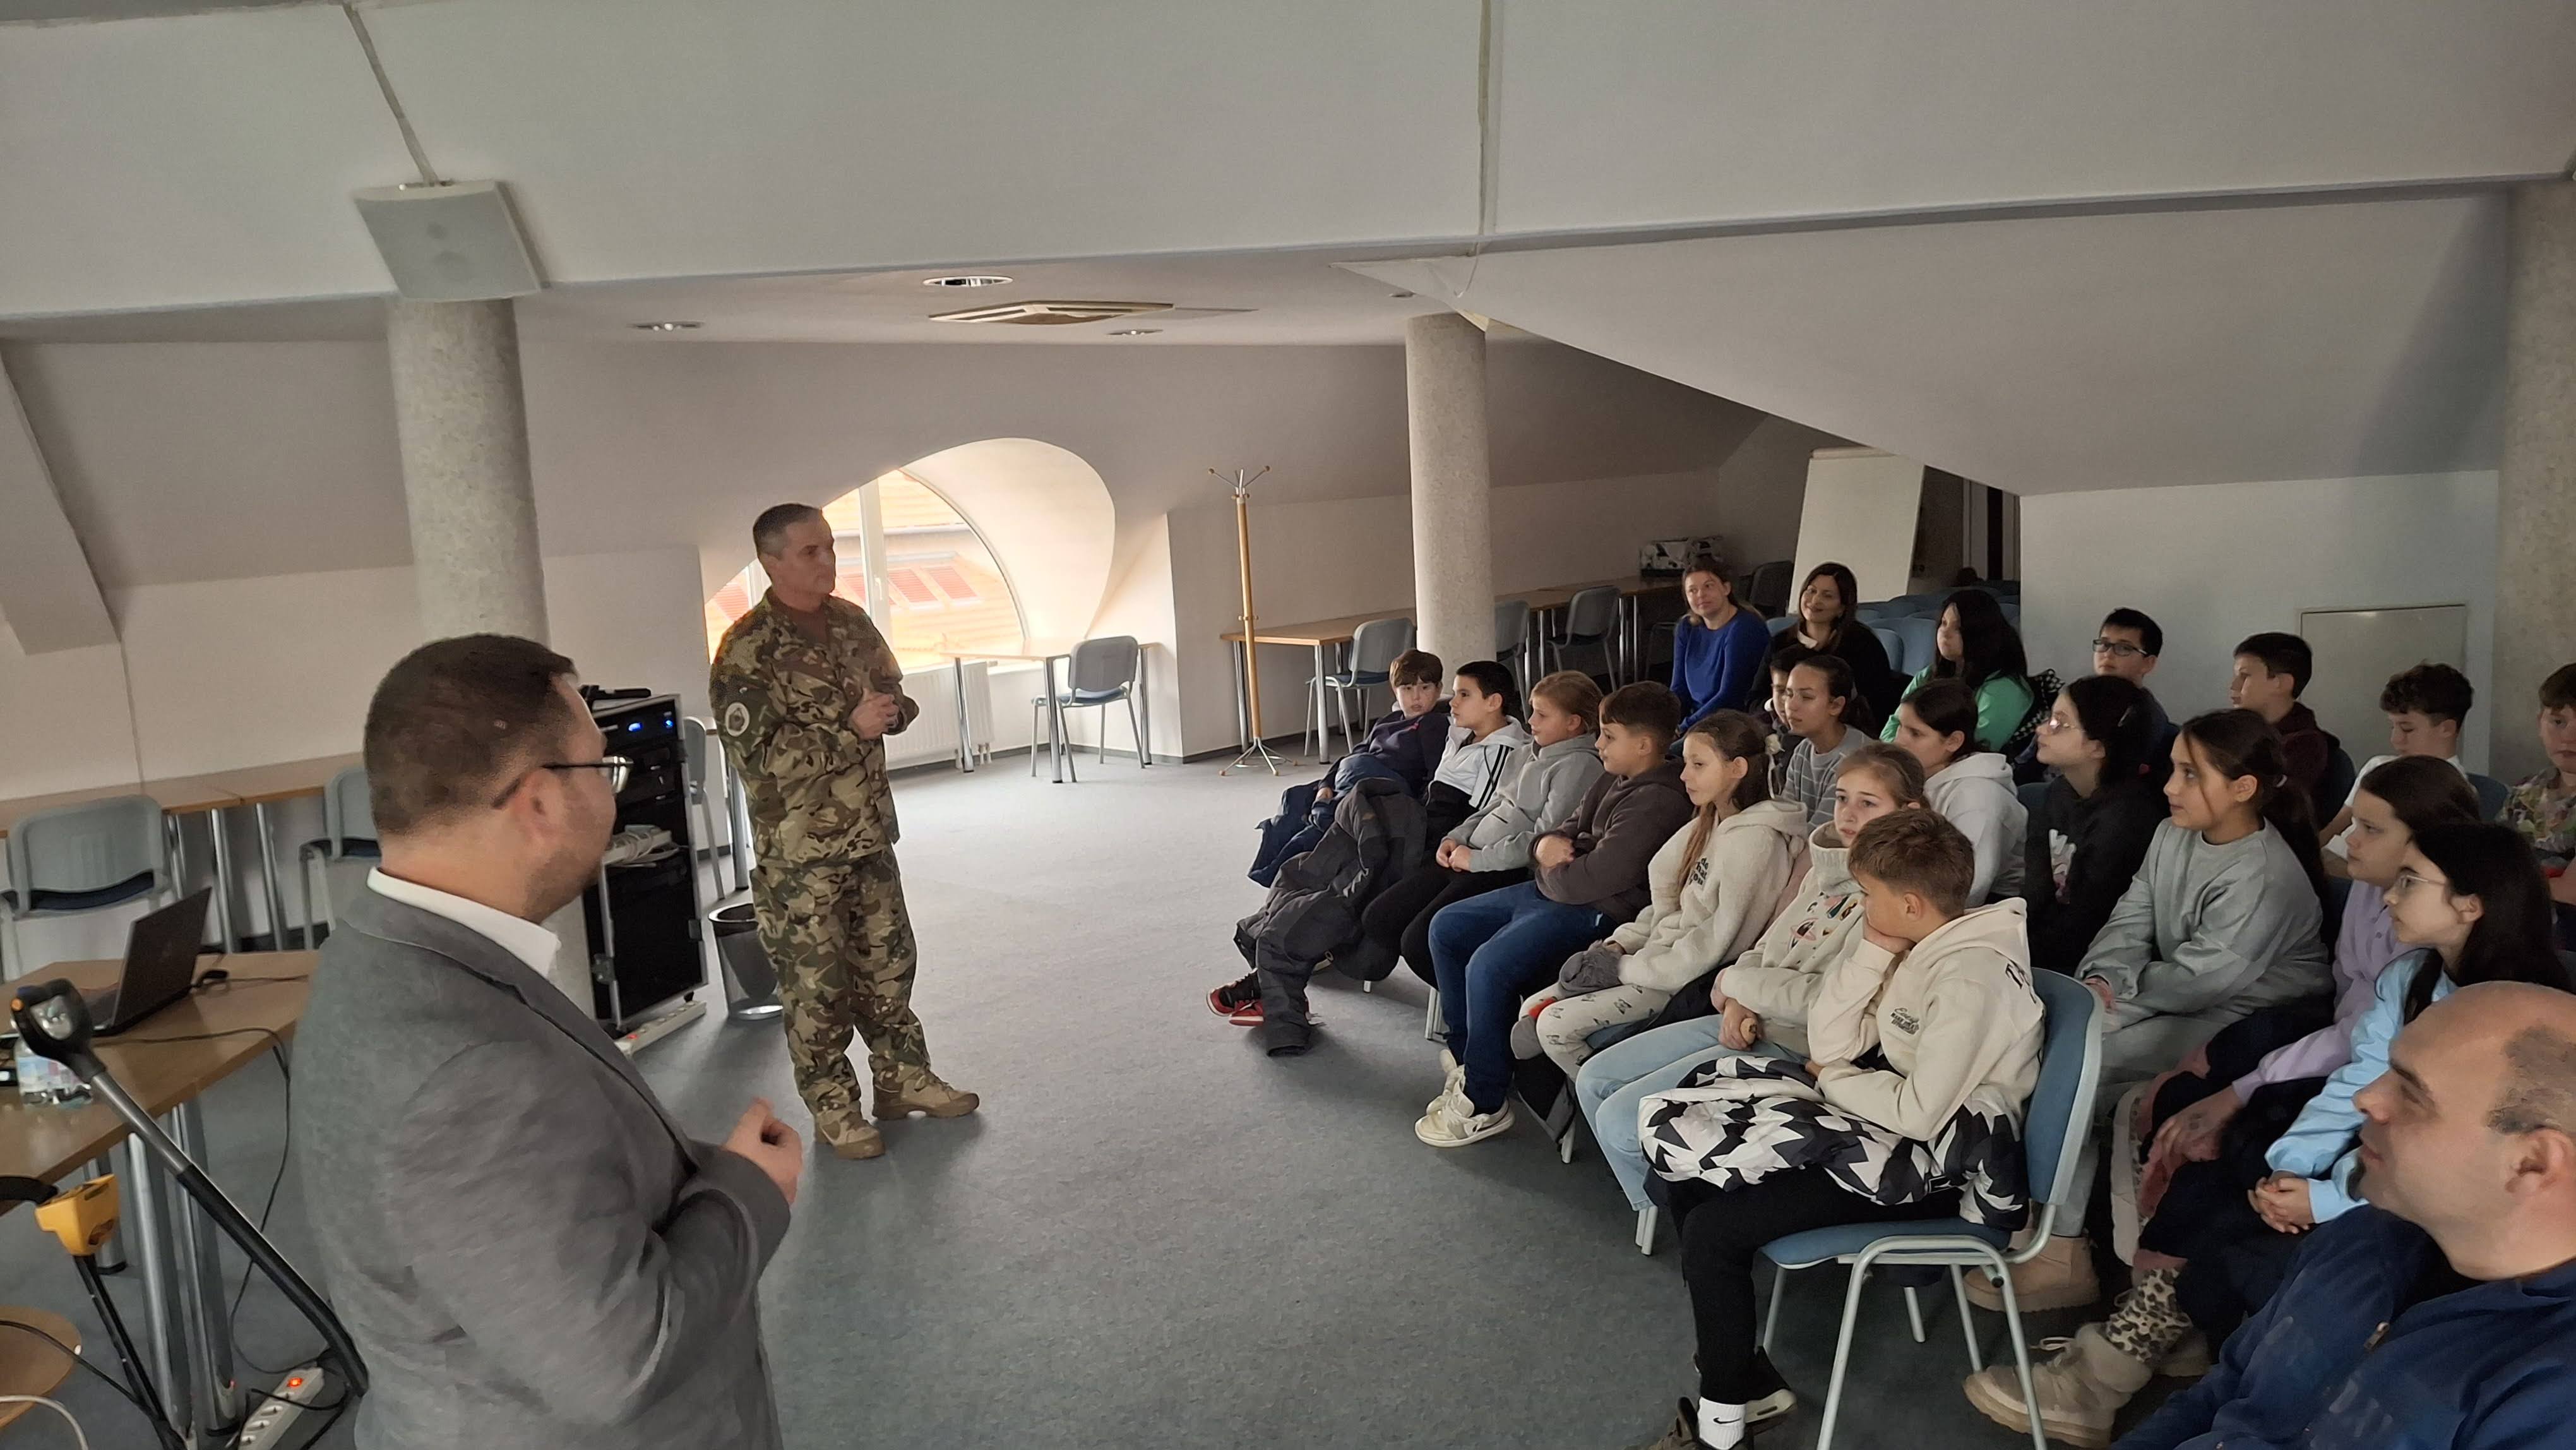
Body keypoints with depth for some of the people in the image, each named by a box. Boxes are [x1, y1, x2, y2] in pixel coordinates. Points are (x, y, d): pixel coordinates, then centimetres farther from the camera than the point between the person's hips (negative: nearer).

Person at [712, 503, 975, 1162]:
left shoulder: (852, 623, 5)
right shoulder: (747, 652, -16)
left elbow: (897, 694, 15)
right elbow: (759, 755, -21)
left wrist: (890, 710, -10)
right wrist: (851, 727, -24)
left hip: (870, 832, 6)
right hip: (798, 850, -6)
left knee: (887, 962, 15)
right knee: (816, 982, 4)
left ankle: (903, 1077, 30)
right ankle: (833, 1107, 18)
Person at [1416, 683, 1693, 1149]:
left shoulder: (1657, 801, -20)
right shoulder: (1614, 779, 12)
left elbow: (1594, 878, -26)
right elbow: (1570, 830, 19)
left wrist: (1548, 874, -5)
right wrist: (1548, 845, -6)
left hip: (1595, 913, -11)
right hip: (1550, 892, 11)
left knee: (1488, 966, -28)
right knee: (1446, 927, 12)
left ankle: (1485, 1103, -13)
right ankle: (1464, 1050, 22)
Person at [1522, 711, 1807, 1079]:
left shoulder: (1755, 841, -19)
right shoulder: (1710, 824, 10)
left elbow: (1717, 945, -21)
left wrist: (1627, 968, -15)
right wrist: (1620, 943, 0)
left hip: (1689, 981, -9)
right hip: (1660, 954, 9)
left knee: (1555, 1026, -15)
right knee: (1535, 1009, 4)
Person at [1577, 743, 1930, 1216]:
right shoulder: (1829, 868, 9)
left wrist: (1734, 982, -10)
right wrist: (1739, 1002, -6)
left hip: (1796, 1050, -9)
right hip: (1748, 1023, 9)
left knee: (1620, 1120, -13)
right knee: (1594, 1080, 7)